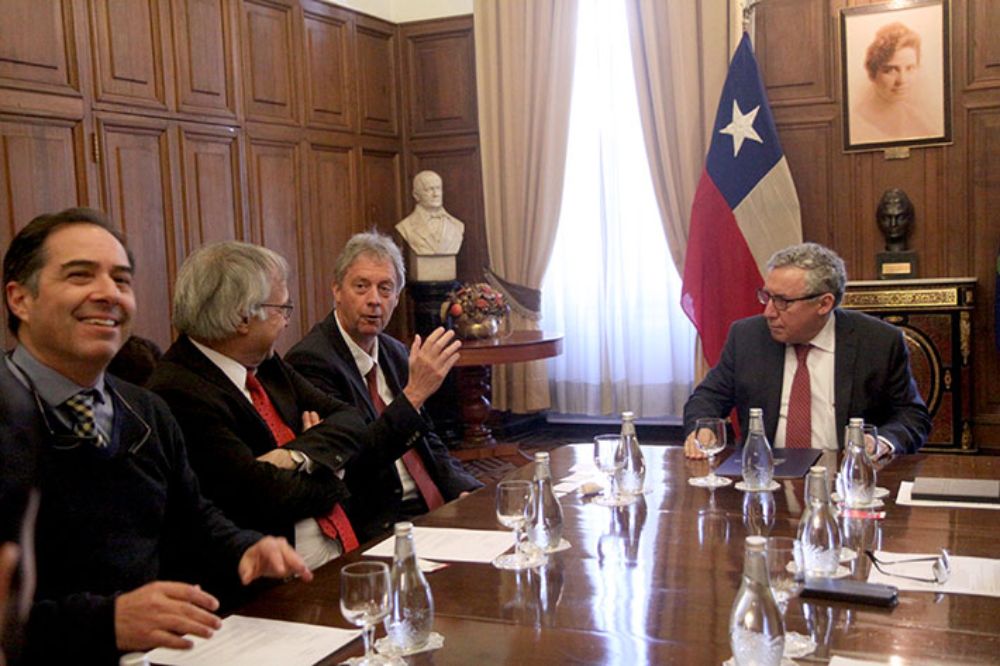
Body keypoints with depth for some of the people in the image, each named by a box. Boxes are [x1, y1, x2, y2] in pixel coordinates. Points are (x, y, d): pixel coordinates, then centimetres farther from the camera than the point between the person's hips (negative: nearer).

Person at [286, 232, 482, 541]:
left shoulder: (395, 352, 13)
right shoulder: (311, 359, -13)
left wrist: (467, 490, 1)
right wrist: (414, 393, -27)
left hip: (427, 506, 8)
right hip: (374, 524, -8)